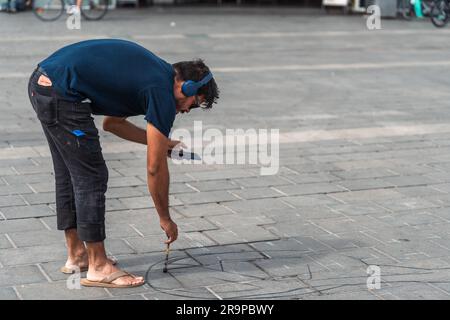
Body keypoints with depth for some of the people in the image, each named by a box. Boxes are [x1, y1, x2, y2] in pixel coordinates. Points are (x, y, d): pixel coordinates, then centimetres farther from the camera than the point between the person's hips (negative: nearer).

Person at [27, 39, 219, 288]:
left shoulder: (152, 72, 19)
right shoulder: (162, 91, -7)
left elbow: (112, 122, 31)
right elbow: (155, 167, -3)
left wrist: (159, 141, 29)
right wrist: (165, 219, 8)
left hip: (41, 82, 10)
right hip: (62, 94, -10)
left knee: (69, 173, 18)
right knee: (91, 177, -1)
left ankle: (76, 254, 29)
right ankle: (98, 267, 7)